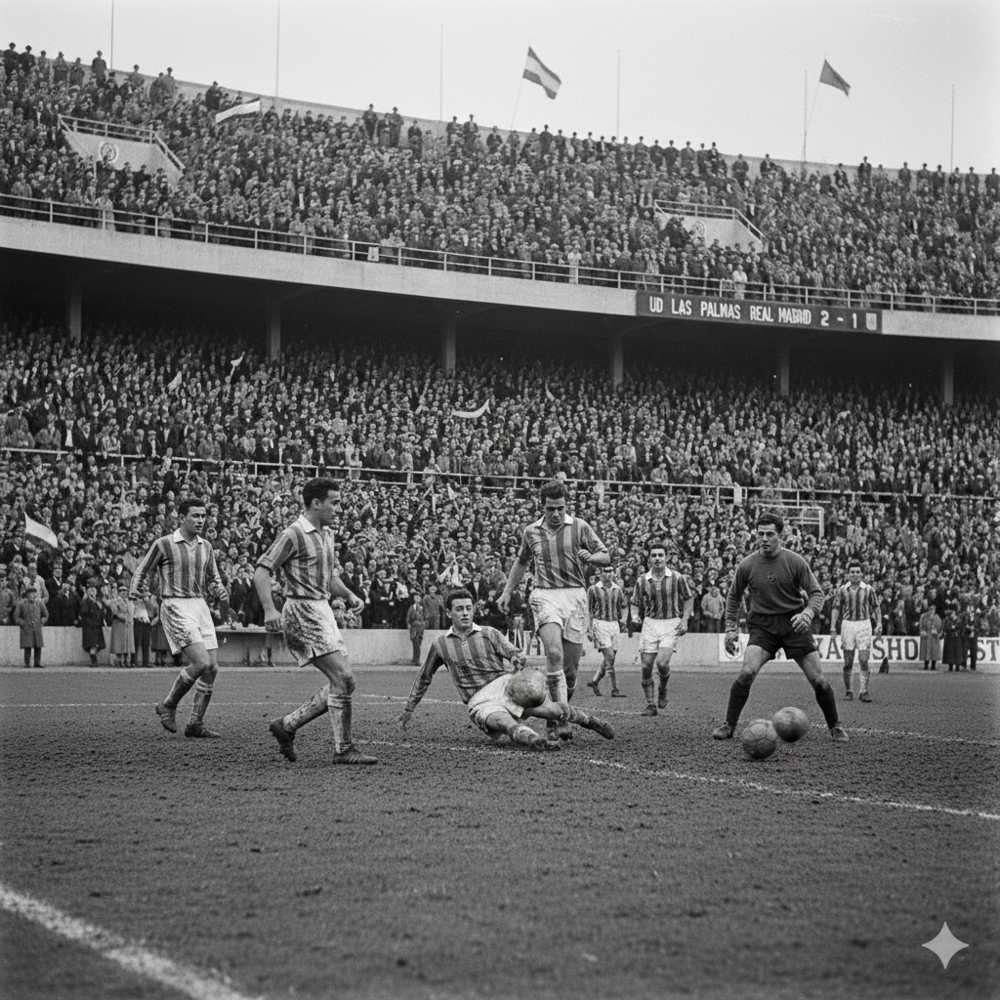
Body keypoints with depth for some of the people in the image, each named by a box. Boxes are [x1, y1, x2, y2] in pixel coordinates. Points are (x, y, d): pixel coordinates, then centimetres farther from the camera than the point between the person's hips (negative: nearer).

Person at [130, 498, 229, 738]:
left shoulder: (206, 546, 12)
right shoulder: (164, 544, -4)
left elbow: (213, 578, 23)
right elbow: (141, 571, 5)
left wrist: (219, 591, 1)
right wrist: (135, 590, -14)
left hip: (200, 606, 7)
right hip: (176, 607, -7)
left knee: (212, 668, 0)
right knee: (201, 662, -18)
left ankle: (196, 723, 9)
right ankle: (168, 706, 3)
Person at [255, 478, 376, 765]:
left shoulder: (327, 534, 15)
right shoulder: (293, 535, -12)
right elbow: (261, 571, -15)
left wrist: (349, 595, 11)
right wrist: (269, 609, -27)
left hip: (322, 611, 9)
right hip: (303, 612, -9)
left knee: (341, 682, 7)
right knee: (343, 679, -13)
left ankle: (287, 726, 17)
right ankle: (343, 749, -6)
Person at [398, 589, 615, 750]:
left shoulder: (489, 633, 11)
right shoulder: (440, 645, 11)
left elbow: (514, 652, 3)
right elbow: (424, 678, 24)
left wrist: (518, 659, -23)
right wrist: (409, 708, 26)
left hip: (504, 685, 2)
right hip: (480, 703, -2)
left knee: (552, 710, -22)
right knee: (509, 725, -38)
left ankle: (588, 720, 3)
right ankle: (535, 740, -68)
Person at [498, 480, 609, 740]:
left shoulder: (580, 527, 4)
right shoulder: (531, 532, 10)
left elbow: (606, 557, 7)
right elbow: (521, 562, 27)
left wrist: (591, 557, -15)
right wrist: (507, 592, 26)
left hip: (575, 595, 1)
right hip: (545, 596, 0)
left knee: (570, 665, 0)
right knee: (554, 653, -24)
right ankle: (561, 715, -26)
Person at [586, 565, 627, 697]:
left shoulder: (618, 590, 12)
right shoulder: (593, 589, -1)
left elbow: (622, 607, 20)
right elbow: (589, 610, -1)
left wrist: (623, 619, 0)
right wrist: (590, 629, -6)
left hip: (614, 624, 5)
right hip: (600, 624, -5)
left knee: (610, 658, 7)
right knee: (609, 656, -13)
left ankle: (595, 682, 26)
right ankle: (614, 689, -12)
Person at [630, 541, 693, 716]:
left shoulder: (677, 578, -2)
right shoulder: (642, 581, 2)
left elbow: (689, 598, 8)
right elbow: (635, 603, 12)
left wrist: (684, 620, -3)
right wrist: (635, 615, -9)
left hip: (671, 624, -2)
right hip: (650, 623, 2)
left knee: (662, 663, -18)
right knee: (646, 667, -3)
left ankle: (663, 690, 13)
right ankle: (650, 705, 10)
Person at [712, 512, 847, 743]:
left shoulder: (795, 562, -6)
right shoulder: (747, 565, -1)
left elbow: (816, 593, -2)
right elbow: (734, 596, 14)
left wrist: (807, 613, -22)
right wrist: (730, 629, 8)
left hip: (794, 624, 0)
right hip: (762, 626, 0)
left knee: (818, 680, -4)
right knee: (747, 673, -22)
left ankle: (835, 727, 16)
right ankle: (728, 726, -10)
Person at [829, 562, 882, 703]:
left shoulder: (868, 589, 5)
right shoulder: (842, 590, 6)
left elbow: (876, 607, 10)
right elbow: (836, 608, 7)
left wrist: (879, 624, 0)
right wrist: (833, 627, -1)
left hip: (864, 624, -1)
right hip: (847, 624, 1)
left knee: (864, 660, -8)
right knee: (848, 662, 3)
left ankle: (864, 691, -5)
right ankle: (847, 691, 13)